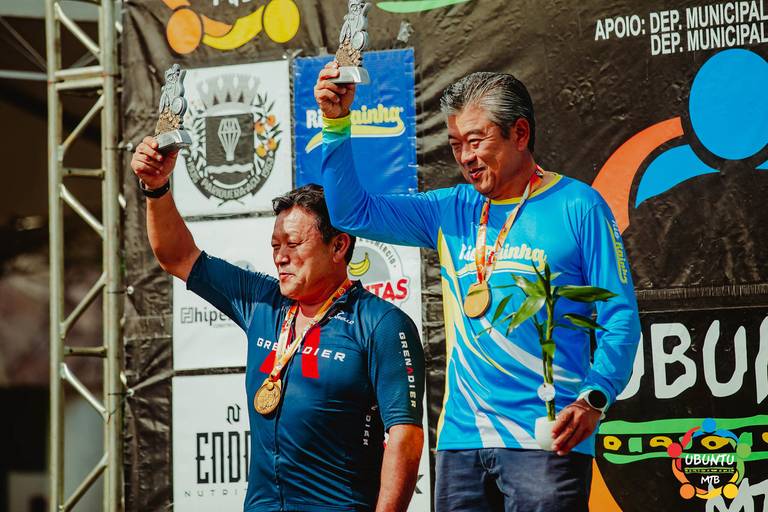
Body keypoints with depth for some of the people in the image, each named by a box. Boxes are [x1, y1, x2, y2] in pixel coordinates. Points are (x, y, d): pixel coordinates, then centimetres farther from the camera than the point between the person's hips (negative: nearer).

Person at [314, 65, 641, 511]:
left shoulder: (577, 207, -1)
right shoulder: (451, 211, 15)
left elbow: (620, 319, -4)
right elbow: (353, 212, 15)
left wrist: (594, 399, -19)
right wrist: (338, 124, 3)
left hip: (545, 440, -5)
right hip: (462, 439, 5)